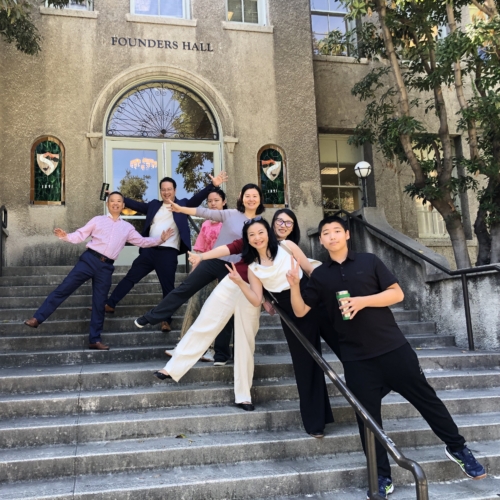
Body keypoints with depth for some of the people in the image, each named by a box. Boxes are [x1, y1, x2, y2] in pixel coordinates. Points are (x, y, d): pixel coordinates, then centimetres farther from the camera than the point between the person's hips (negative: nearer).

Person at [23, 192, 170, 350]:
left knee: (99, 304, 6)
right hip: (89, 259, -2)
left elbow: (142, 242, 17)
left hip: (106, 267, 2)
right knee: (63, 289, -6)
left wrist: (160, 239, 7)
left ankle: (95, 340, 13)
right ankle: (37, 319, 1)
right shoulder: (98, 220, 9)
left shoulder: (127, 228, 16)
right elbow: (80, 234, 5)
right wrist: (66, 236, -13)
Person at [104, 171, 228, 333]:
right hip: (149, 250, 4)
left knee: (168, 287, 1)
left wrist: (213, 185, -22)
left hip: (168, 253, -4)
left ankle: (166, 320, 7)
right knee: (130, 277, 11)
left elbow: (197, 199, -7)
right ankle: (110, 304, 21)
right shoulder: (154, 205, 16)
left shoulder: (182, 204, 5)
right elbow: (136, 205, 18)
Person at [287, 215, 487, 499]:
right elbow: (300, 310, 4)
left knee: (426, 398, 8)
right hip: (356, 357, 2)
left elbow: (397, 293, -3)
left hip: (393, 347, -1)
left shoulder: (369, 262, 1)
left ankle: (457, 448, 30)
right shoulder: (320, 276, 7)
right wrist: (295, 285, -13)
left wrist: (362, 301, -16)